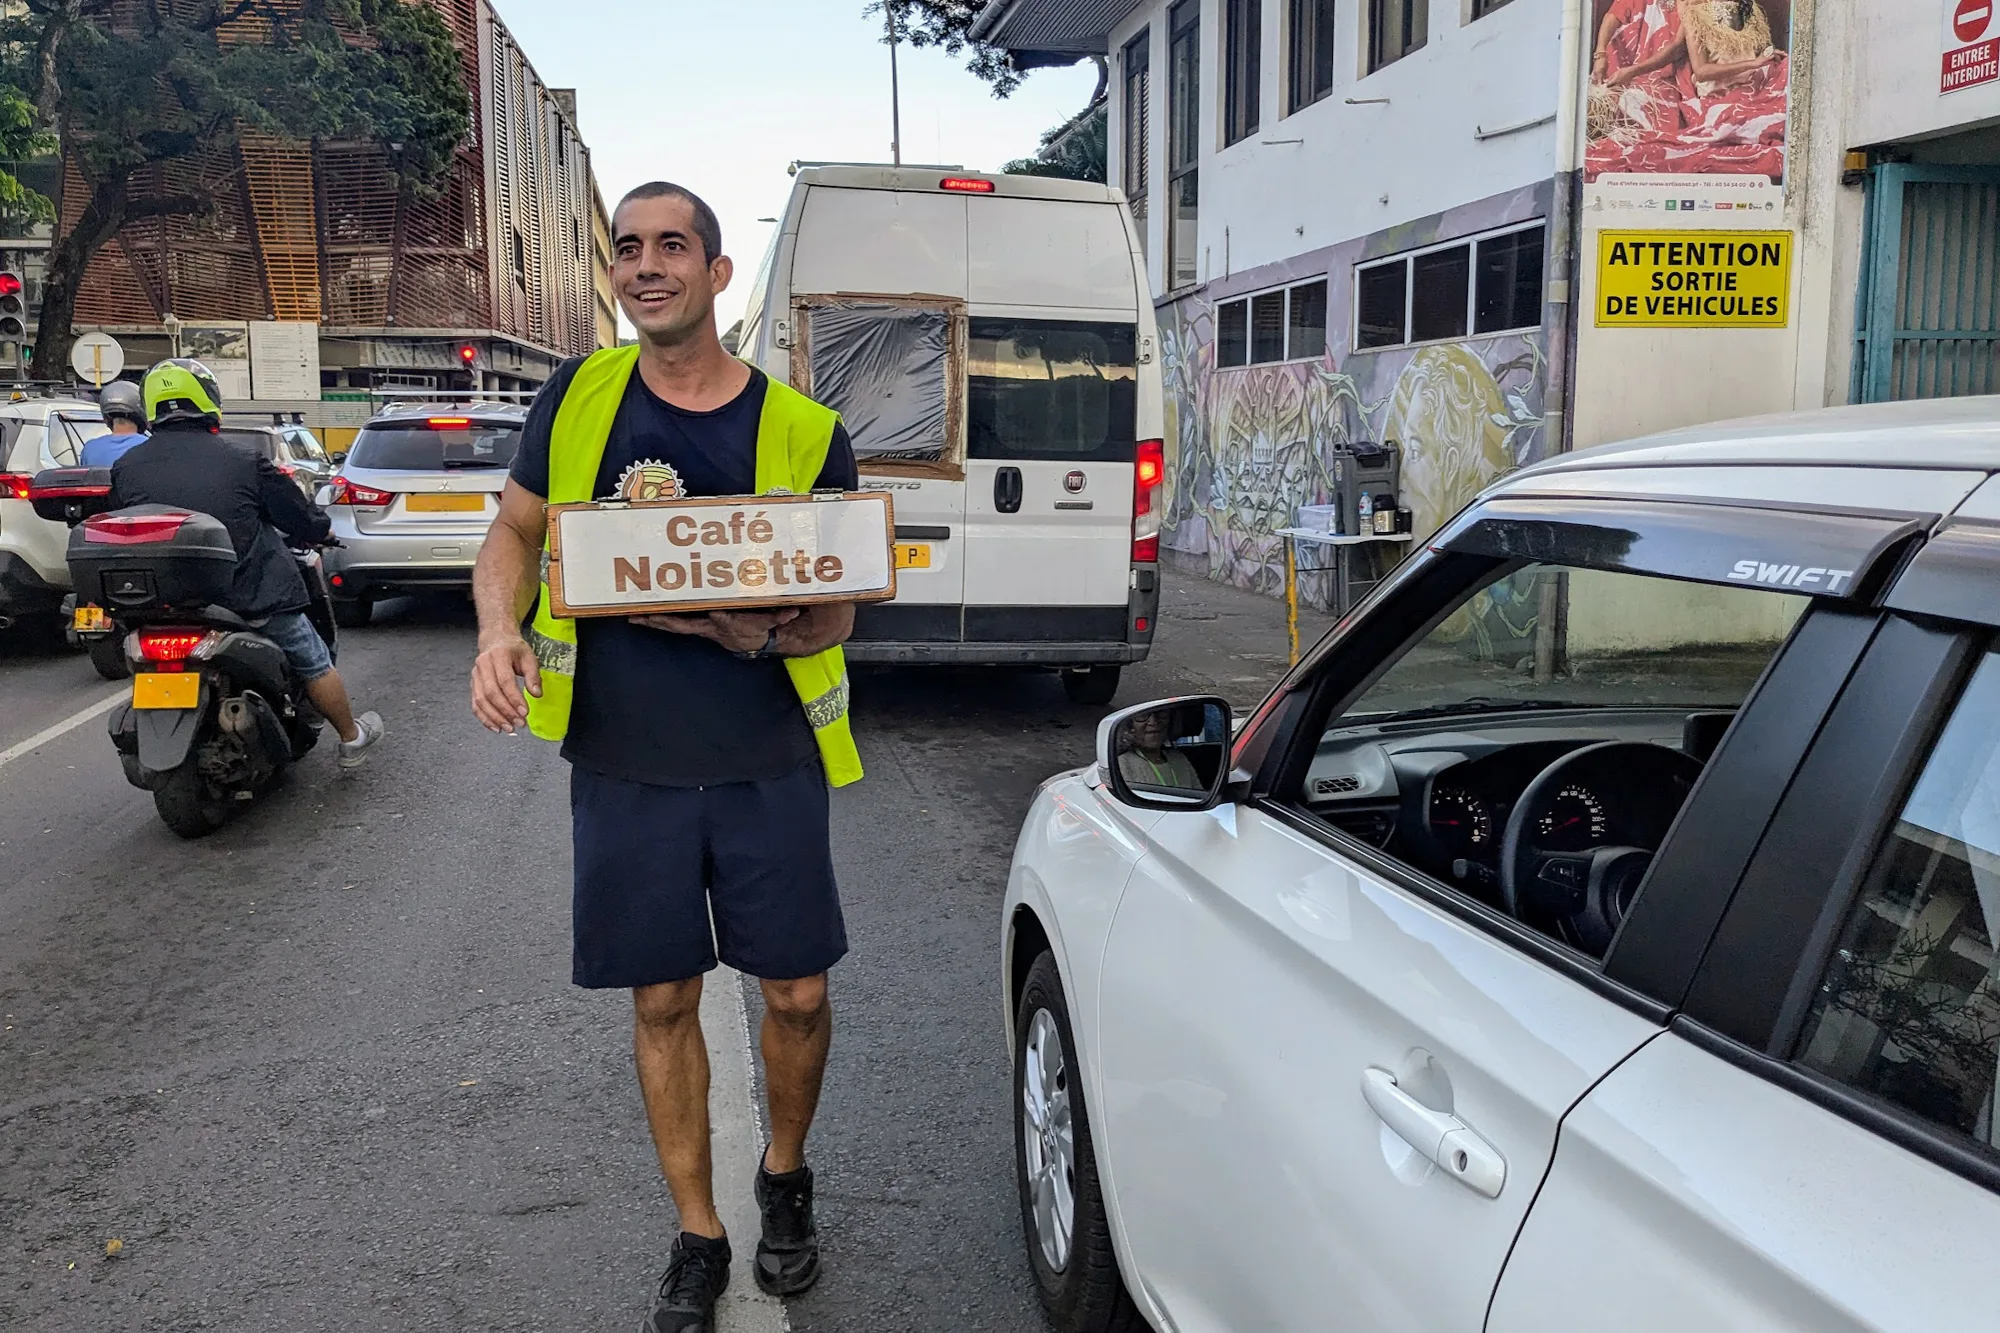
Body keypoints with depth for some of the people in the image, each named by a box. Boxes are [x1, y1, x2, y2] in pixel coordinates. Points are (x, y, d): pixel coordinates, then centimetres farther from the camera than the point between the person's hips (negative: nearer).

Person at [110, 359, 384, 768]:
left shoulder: (125, 468, 1)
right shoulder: (243, 462, -10)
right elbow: (306, 523, -3)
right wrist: (319, 528, 21)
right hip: (253, 596, -3)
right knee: (314, 663, 16)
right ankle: (352, 739, 30)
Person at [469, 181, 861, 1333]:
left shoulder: (806, 434, -4)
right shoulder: (579, 397, 1)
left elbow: (837, 610, 0)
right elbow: (514, 534, 10)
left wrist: (766, 633, -23)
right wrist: (500, 631, -11)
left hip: (767, 767, -1)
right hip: (626, 770, 1)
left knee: (799, 993, 6)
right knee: (663, 1001, 10)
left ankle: (786, 1177, 38)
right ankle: (699, 1240, 30)